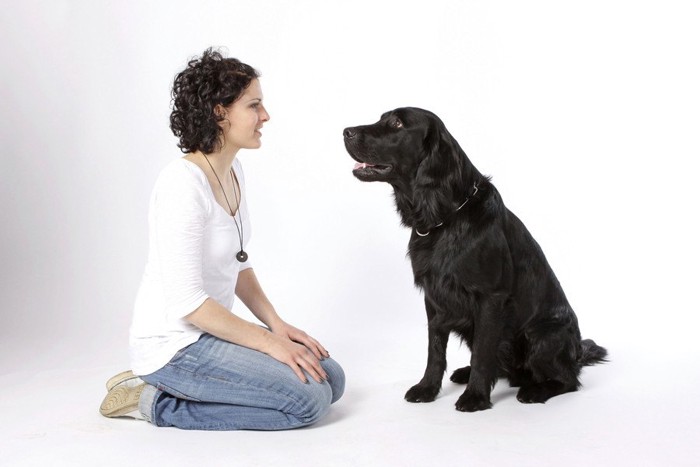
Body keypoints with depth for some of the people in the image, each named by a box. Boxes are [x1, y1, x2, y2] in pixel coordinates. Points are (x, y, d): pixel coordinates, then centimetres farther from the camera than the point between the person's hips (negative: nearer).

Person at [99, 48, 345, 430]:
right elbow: (185, 301, -25)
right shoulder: (183, 182, -23)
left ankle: (167, 390, 10)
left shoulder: (233, 171, 6)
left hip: (210, 330, 9)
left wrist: (277, 325, 2)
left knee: (331, 379, 5)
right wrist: (268, 342, -19)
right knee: (309, 399, -17)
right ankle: (158, 403, -4)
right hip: (173, 345, -9)